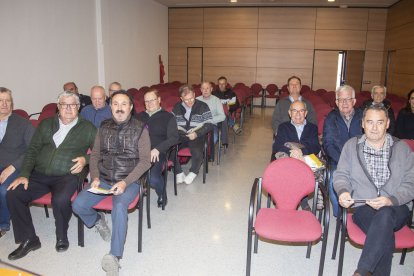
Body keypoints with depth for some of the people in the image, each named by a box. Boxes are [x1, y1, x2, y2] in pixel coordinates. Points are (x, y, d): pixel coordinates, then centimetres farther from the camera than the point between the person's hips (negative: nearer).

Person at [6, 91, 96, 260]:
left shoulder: (87, 128, 9)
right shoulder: (46, 124, 16)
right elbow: (32, 150, 11)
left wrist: (85, 159, -12)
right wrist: (24, 174, -1)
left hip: (67, 175, -4)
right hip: (40, 175, 4)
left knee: (60, 200, -33)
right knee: (13, 194, -17)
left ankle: (61, 237, -2)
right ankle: (28, 239, 0)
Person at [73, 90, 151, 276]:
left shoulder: (140, 129, -3)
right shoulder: (104, 127, 9)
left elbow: (145, 161, -7)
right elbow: (94, 155, 12)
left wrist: (125, 182, -18)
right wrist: (95, 178, -6)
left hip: (129, 181, -4)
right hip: (103, 179, 4)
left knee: (119, 206, -33)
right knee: (78, 205, -15)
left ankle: (114, 257, -26)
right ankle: (97, 220, 18)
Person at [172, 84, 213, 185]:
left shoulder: (203, 106, -1)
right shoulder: (177, 107, 10)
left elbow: (209, 125, -4)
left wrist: (197, 134, -18)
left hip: (197, 136, -3)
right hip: (180, 136, 3)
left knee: (197, 152, -33)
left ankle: (193, 172, -2)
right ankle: (179, 172, -2)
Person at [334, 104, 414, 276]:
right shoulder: (351, 145, 10)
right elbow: (341, 175, 8)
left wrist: (391, 200, -17)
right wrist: (343, 191, -16)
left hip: (396, 209, 0)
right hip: (363, 208, 0)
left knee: (384, 215, -37)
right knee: (385, 235, -33)